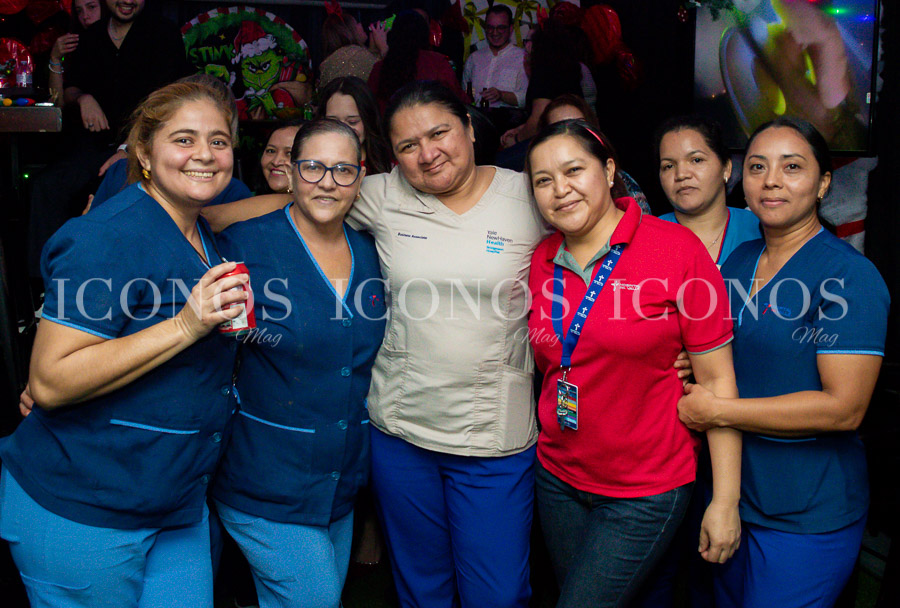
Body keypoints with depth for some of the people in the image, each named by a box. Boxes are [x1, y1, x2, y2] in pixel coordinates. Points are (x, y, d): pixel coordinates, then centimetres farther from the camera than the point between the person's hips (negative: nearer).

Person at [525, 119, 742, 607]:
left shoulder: (677, 249, -14)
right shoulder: (541, 260, 0)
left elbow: (716, 380, -12)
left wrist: (725, 501, -12)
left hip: (646, 491, -5)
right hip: (558, 476, 5)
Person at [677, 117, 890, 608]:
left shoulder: (849, 276, -15)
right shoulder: (738, 260, 6)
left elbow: (844, 408, -22)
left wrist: (716, 410, -20)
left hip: (807, 518, -6)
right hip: (727, 494, 7)